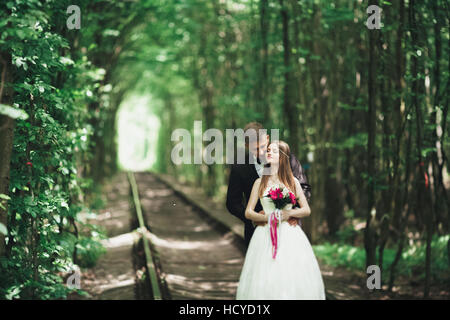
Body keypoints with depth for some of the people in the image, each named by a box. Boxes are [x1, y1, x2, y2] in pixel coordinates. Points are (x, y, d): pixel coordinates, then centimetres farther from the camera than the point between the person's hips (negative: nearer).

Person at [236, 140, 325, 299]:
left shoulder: (292, 181, 9)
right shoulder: (260, 182, 8)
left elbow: (307, 210, 9)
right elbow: (248, 212, 7)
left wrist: (289, 213, -9)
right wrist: (266, 217, -11)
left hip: (290, 234, 0)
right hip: (266, 235, 0)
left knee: (293, 280, -7)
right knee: (264, 281, -8)